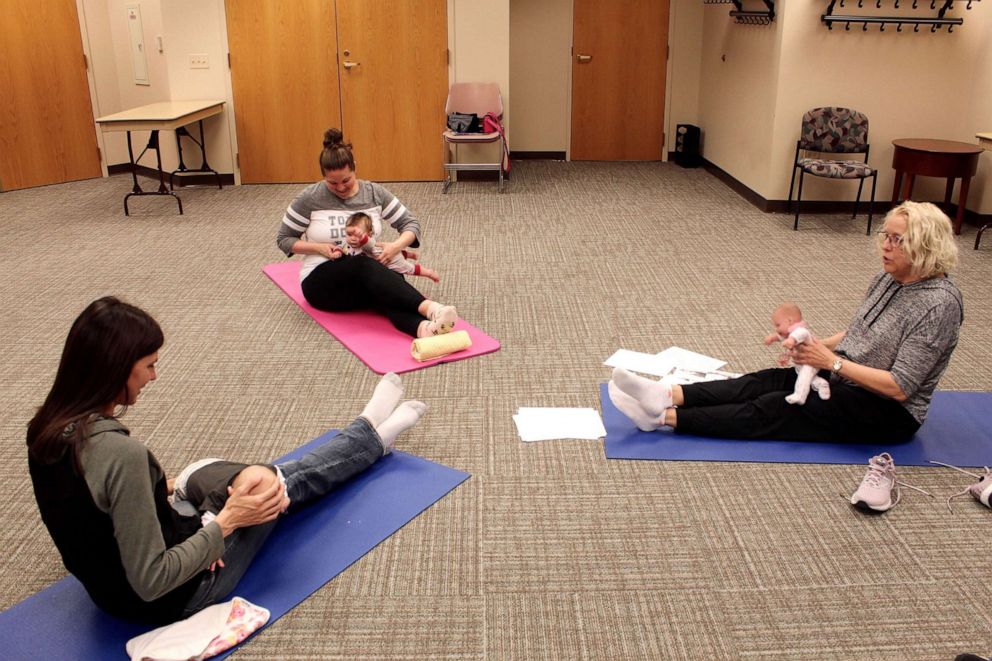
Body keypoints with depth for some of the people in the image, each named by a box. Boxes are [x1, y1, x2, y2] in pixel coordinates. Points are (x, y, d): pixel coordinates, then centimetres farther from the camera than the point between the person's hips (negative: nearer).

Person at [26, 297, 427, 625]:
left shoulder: (47, 427, -9)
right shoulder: (119, 452, -36)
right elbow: (151, 583, -30)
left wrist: (161, 486, 6)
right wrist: (227, 521, -20)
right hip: (169, 600, -7)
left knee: (267, 479, 21)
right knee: (284, 484, 13)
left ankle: (371, 435, 45)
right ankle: (373, 435, 42)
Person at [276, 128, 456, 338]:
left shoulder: (374, 193, 2)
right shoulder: (310, 198, -5)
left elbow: (410, 223, 5)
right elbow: (284, 239, 4)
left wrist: (397, 245, -17)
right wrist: (319, 248, -14)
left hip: (368, 274, 3)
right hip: (321, 281, -3)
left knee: (392, 280, -35)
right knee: (365, 267, -38)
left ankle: (423, 327, -65)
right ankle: (428, 308, -59)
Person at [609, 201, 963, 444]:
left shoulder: (939, 304, -22)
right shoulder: (888, 278, 4)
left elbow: (899, 387, -25)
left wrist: (833, 361, -23)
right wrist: (820, 345, 1)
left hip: (888, 413, -8)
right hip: (847, 379, 8)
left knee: (774, 408, -22)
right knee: (765, 381, -15)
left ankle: (666, 417, -29)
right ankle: (666, 395, -30)